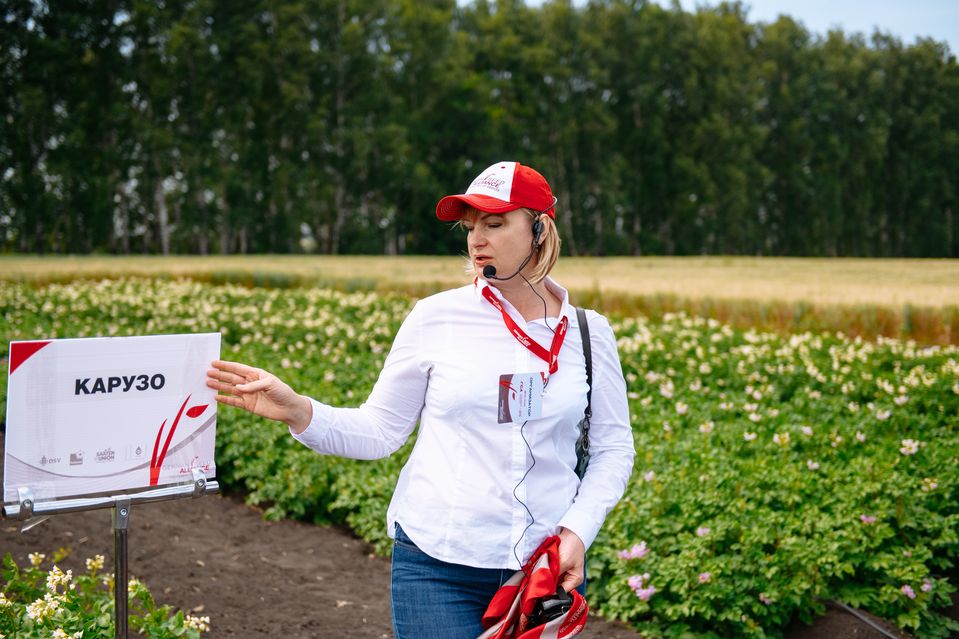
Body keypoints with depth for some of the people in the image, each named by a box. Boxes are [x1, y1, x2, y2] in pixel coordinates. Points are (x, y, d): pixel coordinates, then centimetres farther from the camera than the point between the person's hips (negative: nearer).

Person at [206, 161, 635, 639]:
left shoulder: (589, 333, 2)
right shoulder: (436, 318, -3)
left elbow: (613, 447, 8)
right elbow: (379, 431, 1)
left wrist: (577, 529, -6)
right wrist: (297, 411, -15)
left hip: (548, 566, 2)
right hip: (440, 564, -2)